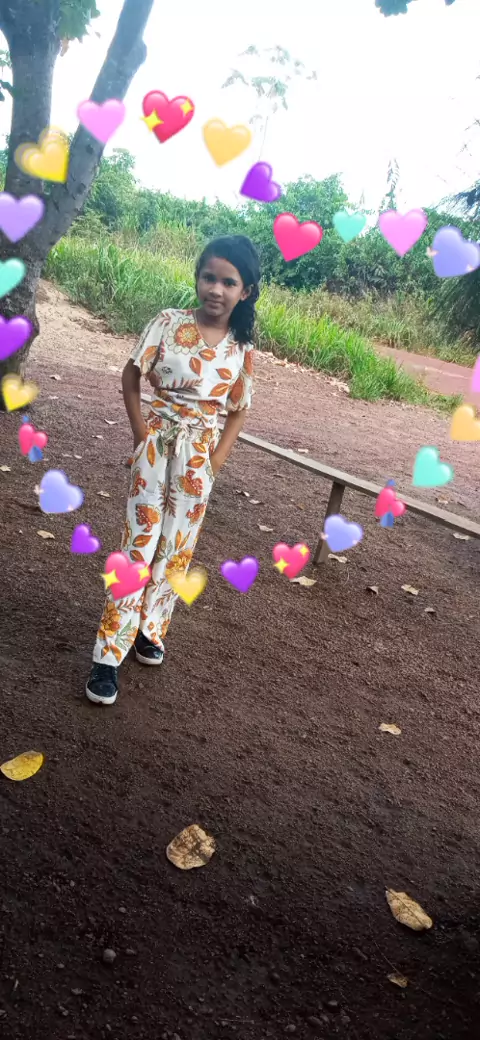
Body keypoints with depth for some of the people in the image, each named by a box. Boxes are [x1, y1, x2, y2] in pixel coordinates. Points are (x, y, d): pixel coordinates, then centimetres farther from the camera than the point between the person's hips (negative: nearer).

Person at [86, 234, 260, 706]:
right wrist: (141, 434, -6)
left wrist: (215, 460, -1)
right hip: (157, 445, -2)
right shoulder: (169, 323, -7)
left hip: (200, 455, 2)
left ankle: (149, 630, 30)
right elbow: (130, 378, -1)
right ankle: (109, 653, 2)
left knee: (176, 549, 10)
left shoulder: (242, 350, -1)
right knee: (139, 544, -4)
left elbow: (238, 411, 7)